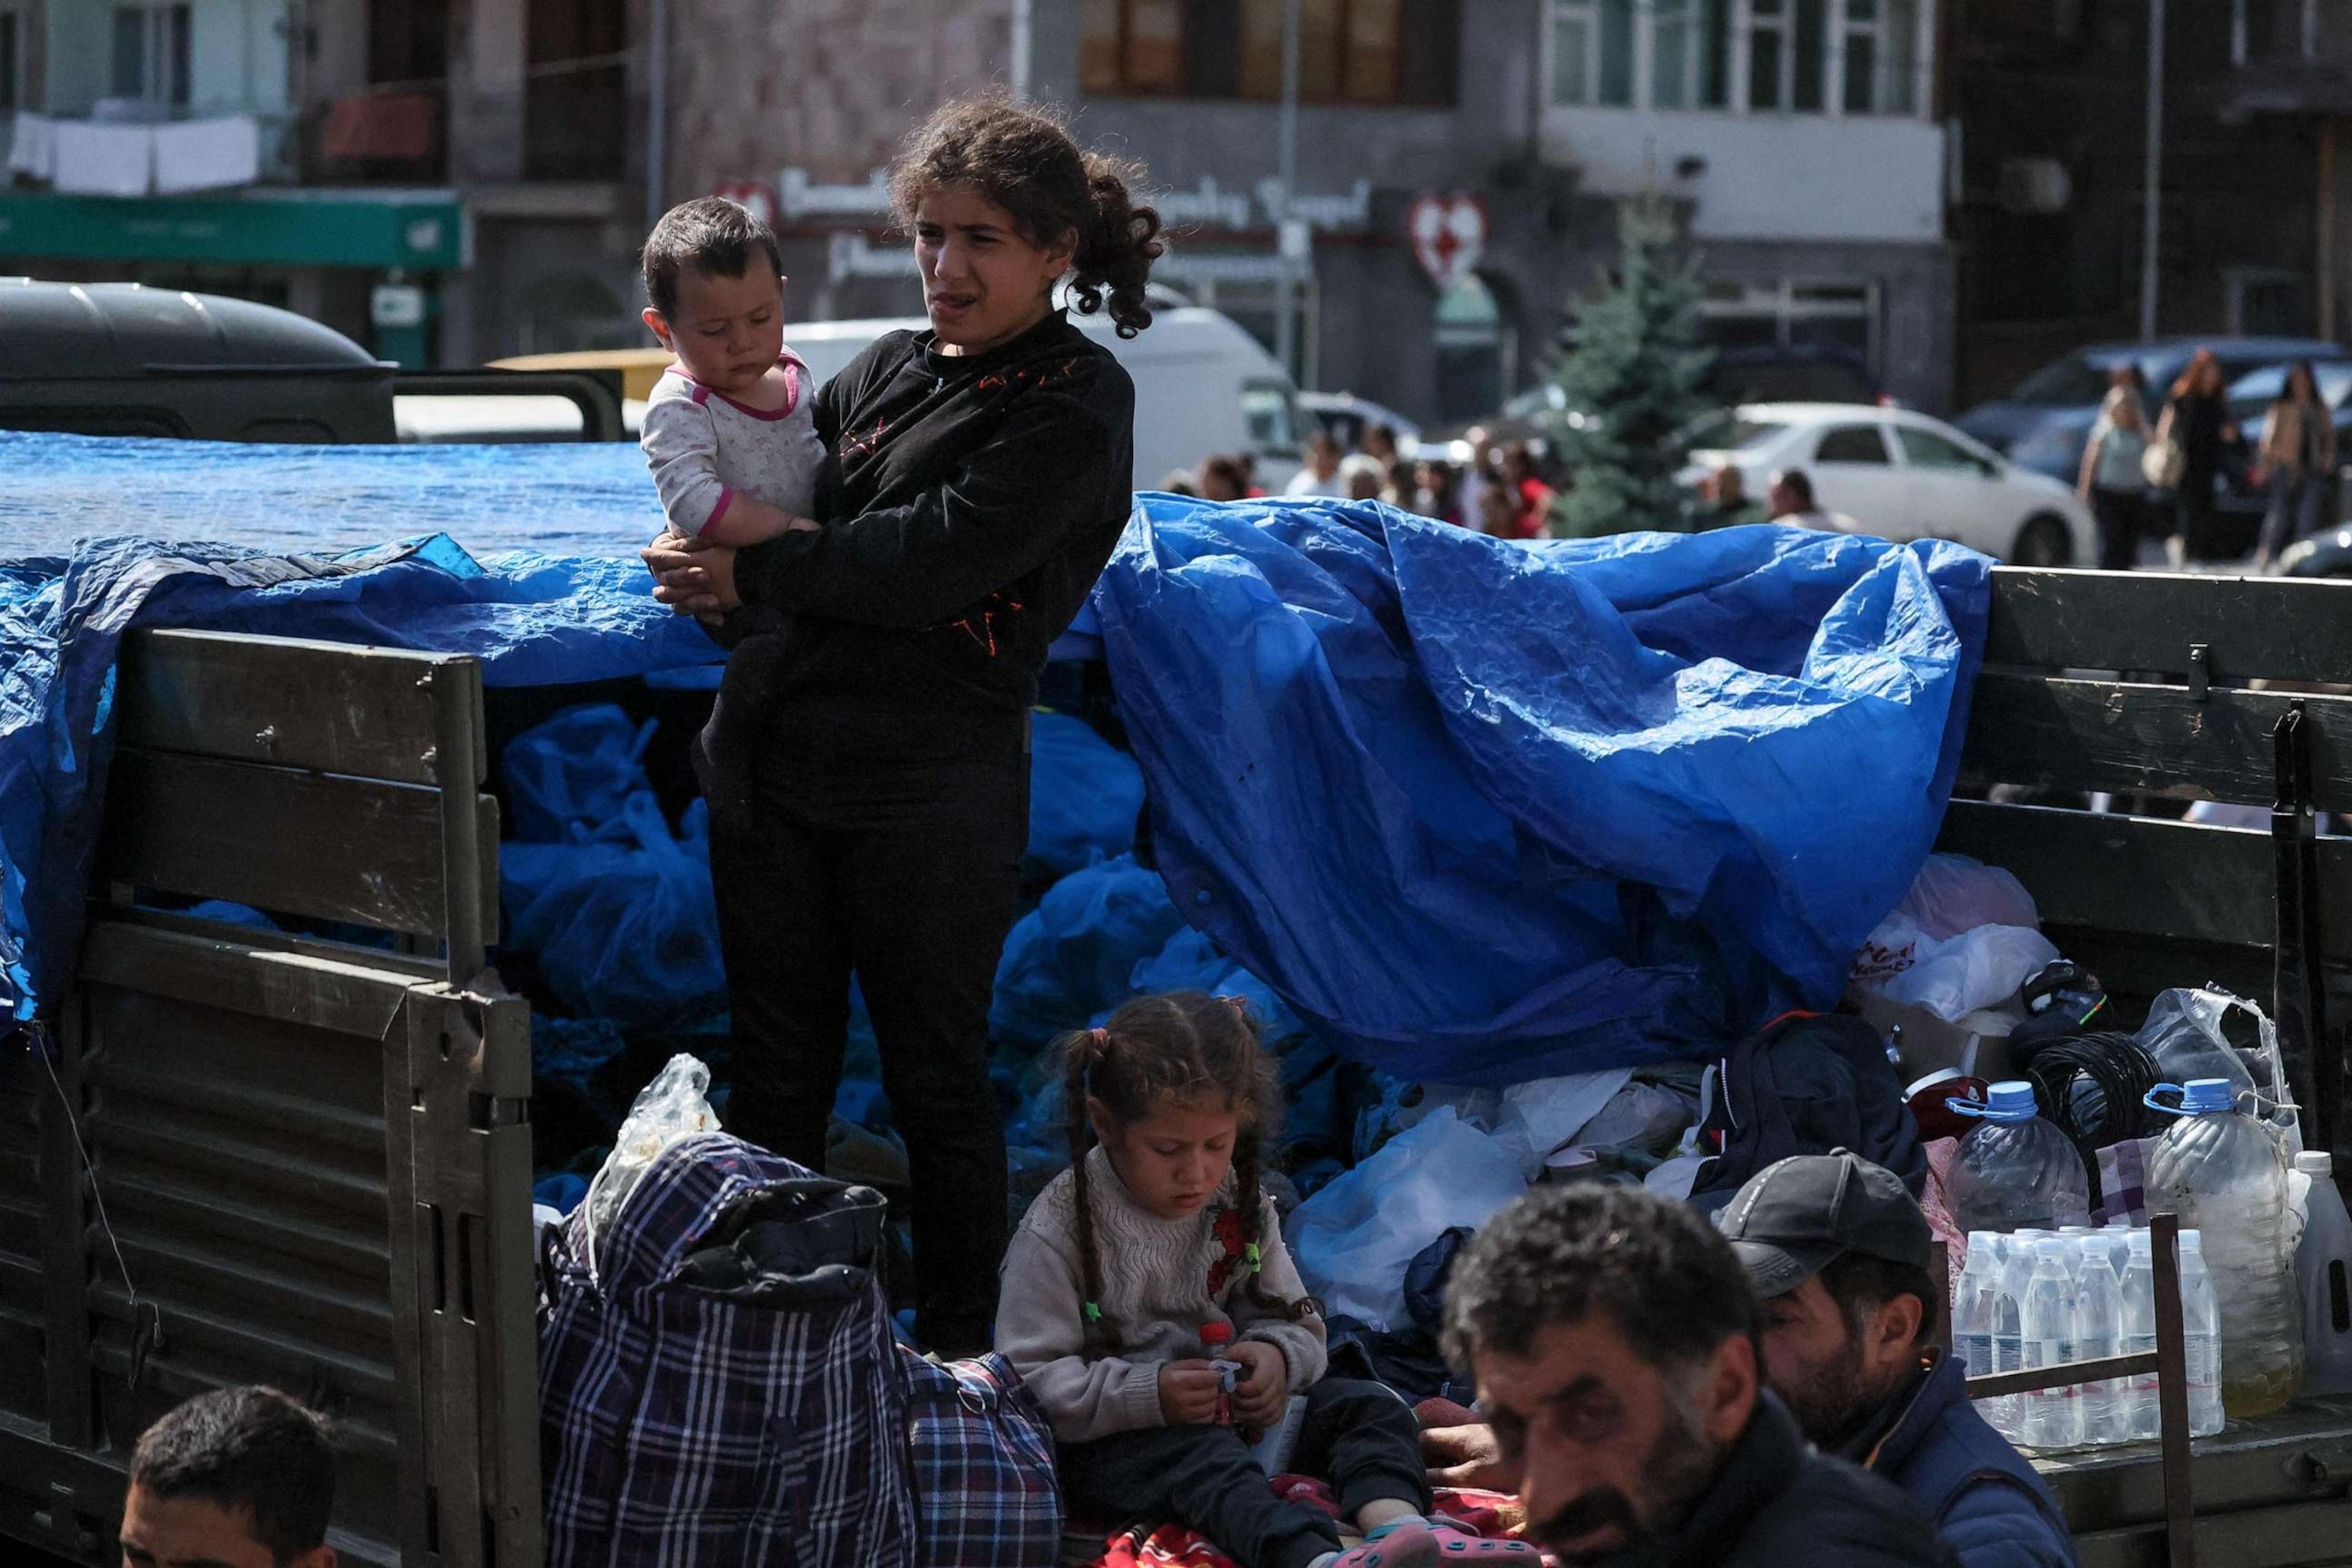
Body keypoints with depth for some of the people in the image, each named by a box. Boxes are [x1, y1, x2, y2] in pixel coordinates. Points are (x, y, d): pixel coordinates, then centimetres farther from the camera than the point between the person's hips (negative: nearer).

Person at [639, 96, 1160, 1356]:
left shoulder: (1077, 403, -7)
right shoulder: (892, 367, 13)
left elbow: (939, 561, -17)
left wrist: (751, 575, -10)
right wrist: (709, 568, -1)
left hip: (930, 788, -6)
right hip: (774, 755, 6)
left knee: (936, 1076, 3)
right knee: (774, 1064, 12)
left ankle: (958, 1342, 15)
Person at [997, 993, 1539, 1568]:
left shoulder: (1240, 1203, 4)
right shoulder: (1059, 1229, -13)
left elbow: (1295, 1321, 11)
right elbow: (1033, 1378, -15)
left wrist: (1277, 1356, -15)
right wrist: (1148, 1394, -27)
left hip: (1235, 1411, 7)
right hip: (1110, 1438, -7)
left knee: (1370, 1407, -9)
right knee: (1202, 1459, -37)